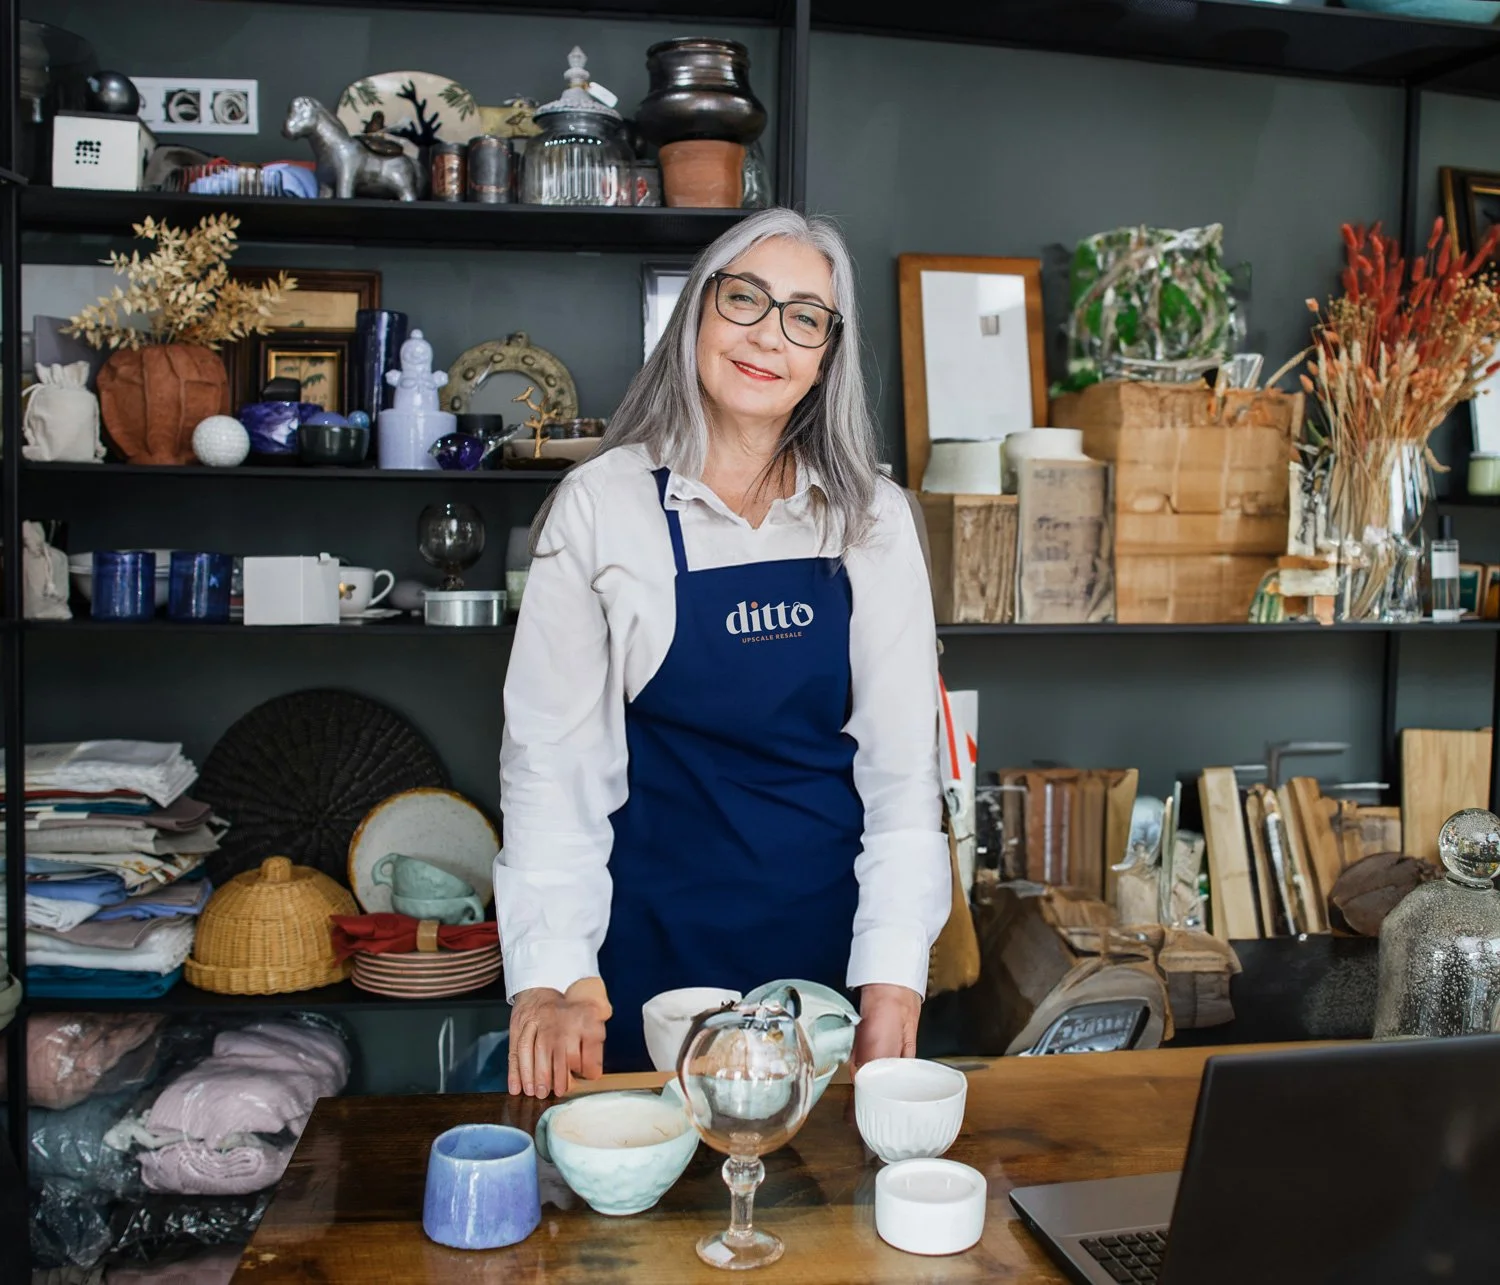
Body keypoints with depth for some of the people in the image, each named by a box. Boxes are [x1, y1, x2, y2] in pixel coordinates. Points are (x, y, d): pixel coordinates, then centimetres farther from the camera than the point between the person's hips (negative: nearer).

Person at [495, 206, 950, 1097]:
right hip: (657, 937, -1)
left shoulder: (874, 518, 1)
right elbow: (552, 754, -5)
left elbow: (904, 760, -1)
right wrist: (550, 977, -13)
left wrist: (893, 977, -10)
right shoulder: (601, 504, -4)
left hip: (831, 928, 2)